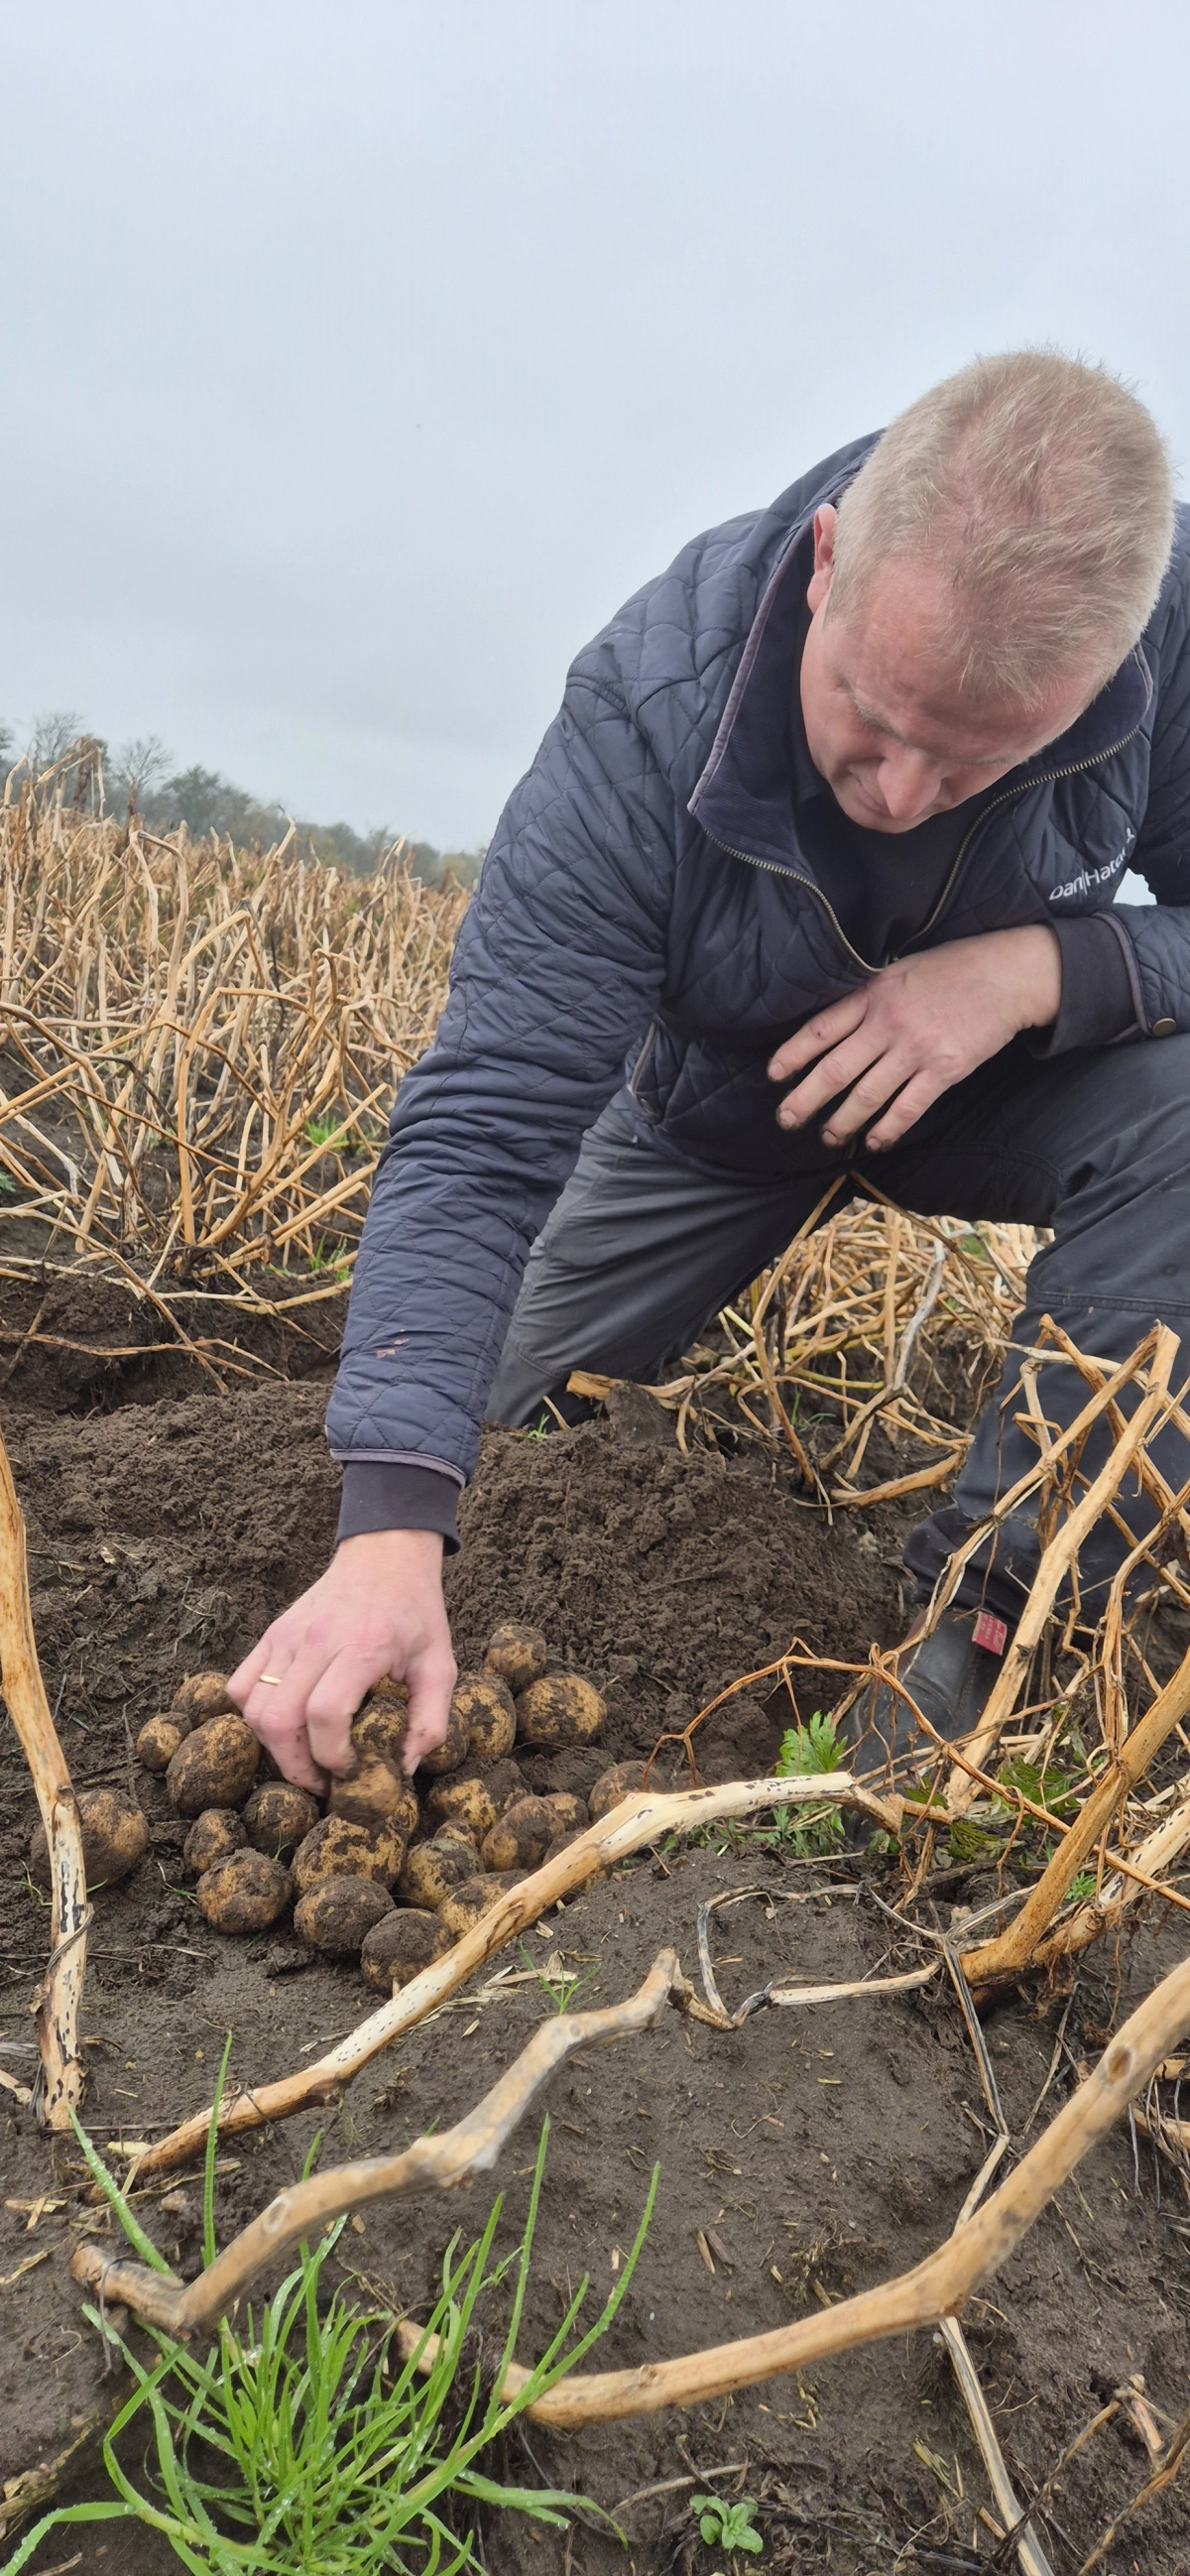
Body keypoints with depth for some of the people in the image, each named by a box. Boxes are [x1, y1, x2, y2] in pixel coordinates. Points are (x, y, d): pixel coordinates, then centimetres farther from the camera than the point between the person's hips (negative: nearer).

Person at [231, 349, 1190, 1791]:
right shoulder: (648, 711, -35)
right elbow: (485, 1126, -39)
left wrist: (1042, 965, -42)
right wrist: (390, 1528, -49)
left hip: (992, 1074, 0)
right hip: (718, 1107, 1)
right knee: (482, 1427, 3)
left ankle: (995, 1609, -23)